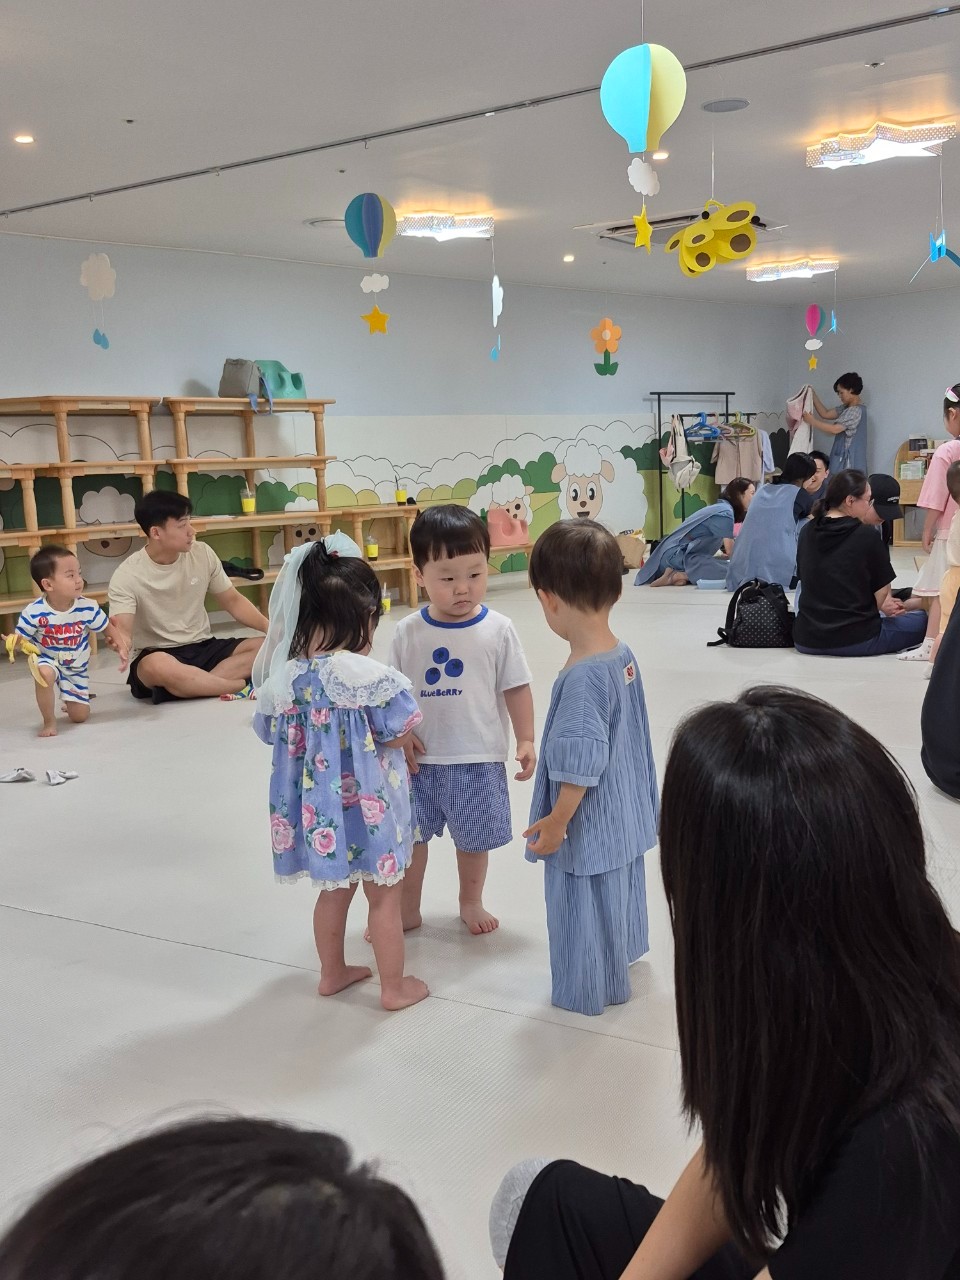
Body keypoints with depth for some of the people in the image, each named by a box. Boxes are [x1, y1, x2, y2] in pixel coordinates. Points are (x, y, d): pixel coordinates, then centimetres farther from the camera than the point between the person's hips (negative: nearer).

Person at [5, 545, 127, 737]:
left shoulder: (88, 608, -19)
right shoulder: (34, 612, -24)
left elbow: (107, 627, -5)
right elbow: (20, 638, -13)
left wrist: (121, 646, -20)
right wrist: (14, 642, -37)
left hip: (77, 668, 2)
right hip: (48, 660, -2)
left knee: (80, 716, 4)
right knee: (44, 674, -40)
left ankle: (69, 702, 45)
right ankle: (49, 722, -16)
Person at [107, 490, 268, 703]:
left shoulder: (202, 553, 1)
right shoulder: (127, 576, -12)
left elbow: (233, 601, 9)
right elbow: (123, 632, -21)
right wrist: (119, 640, -47)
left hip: (204, 648, 5)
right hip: (158, 655, -5)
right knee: (158, 666, -42)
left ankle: (193, 684, -27)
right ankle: (243, 687, -28)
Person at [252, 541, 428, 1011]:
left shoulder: (286, 674, -7)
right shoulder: (367, 675, -25)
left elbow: (270, 732, 8)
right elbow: (399, 736, -16)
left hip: (318, 809, 6)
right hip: (367, 806, -5)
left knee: (334, 891, 25)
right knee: (384, 899, 13)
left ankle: (332, 972, 40)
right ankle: (395, 988, 26)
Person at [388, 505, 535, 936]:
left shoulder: (498, 629, -9)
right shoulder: (408, 632, -6)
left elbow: (516, 688, -3)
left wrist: (525, 740, -5)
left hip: (478, 759, -1)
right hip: (420, 759, 1)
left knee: (474, 837, 16)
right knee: (409, 835, 12)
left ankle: (471, 903, 40)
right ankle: (407, 910, 31)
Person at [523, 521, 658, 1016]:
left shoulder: (581, 678, -31)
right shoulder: (623, 654, -4)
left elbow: (580, 766, -27)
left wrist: (556, 822, -14)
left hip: (589, 827, -9)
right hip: (623, 817, 9)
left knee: (586, 908, 11)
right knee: (619, 891, 28)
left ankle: (590, 990, 29)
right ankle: (618, 958, 50)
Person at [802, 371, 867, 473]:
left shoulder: (857, 411, -16)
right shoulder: (846, 408, 14)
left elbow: (834, 429, -22)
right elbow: (825, 414, 16)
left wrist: (812, 421, -14)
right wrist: (813, 396, 11)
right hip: (843, 458, 10)